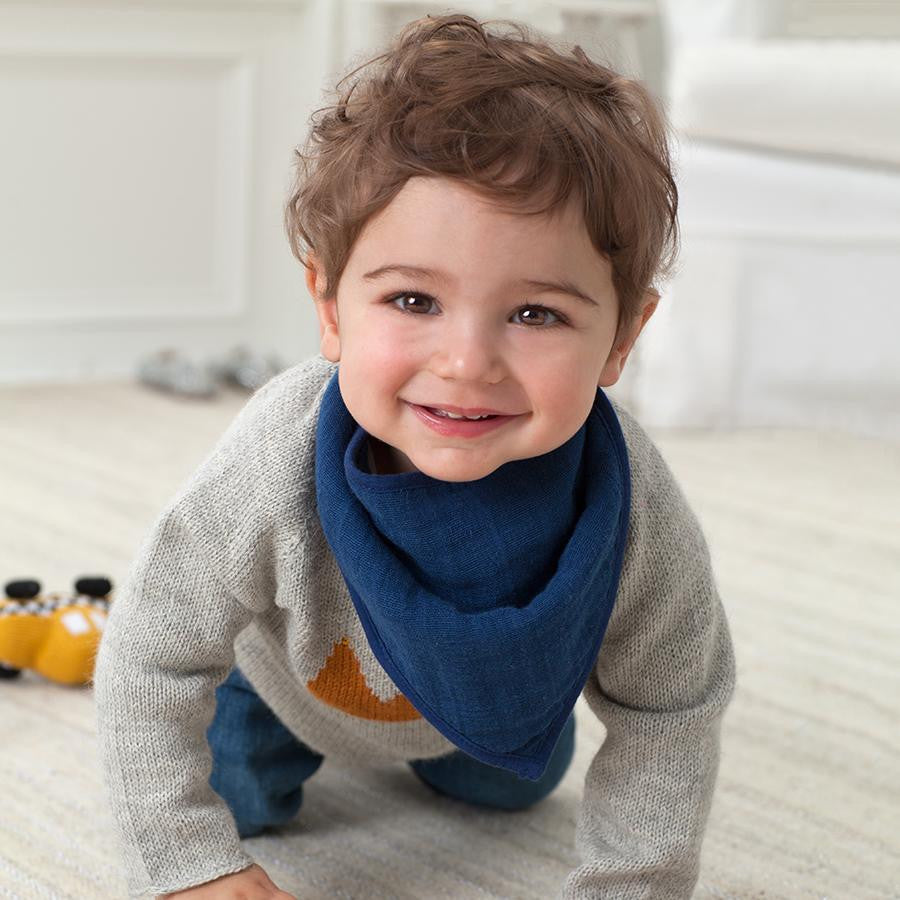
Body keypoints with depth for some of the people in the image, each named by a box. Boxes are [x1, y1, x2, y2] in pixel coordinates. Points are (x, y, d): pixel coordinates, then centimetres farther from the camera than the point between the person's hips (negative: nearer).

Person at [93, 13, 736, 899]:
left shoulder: (640, 517, -42)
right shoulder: (271, 472, -47)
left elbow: (669, 713, -22)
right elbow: (150, 660, -29)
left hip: (495, 694, 3)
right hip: (289, 672, -2)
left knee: (513, 786, 26)